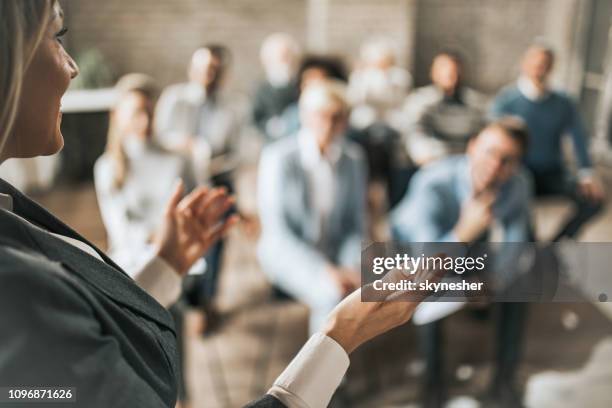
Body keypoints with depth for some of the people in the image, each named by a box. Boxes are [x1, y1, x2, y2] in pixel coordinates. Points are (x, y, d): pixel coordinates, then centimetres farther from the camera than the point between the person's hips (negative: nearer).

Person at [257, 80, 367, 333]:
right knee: (334, 295, -30)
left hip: (334, 254, 5)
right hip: (288, 254, -4)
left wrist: (351, 267, -13)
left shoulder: (353, 158, -2)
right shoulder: (278, 158, -14)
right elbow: (276, 233, -17)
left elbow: (355, 224, 5)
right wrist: (325, 271, -27)